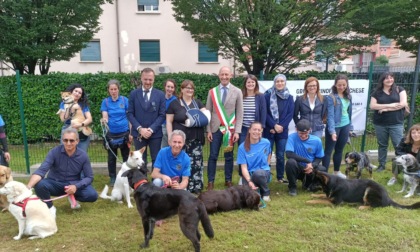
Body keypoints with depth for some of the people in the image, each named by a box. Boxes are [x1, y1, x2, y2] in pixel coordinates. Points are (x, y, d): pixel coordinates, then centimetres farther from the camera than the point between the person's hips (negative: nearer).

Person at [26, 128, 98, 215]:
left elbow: (89, 177, -8)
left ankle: (73, 197, 11)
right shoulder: (54, 152, -16)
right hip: (55, 184, 0)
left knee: (92, 195, -25)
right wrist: (28, 187, -43)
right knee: (39, 184, -33)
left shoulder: (83, 155, -12)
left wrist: (76, 186, -26)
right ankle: (50, 207, -3)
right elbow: (41, 170, -25)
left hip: (74, 185, 1)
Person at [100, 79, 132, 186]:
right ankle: (112, 178, 22)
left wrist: (131, 133, -3)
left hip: (124, 133, -1)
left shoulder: (125, 100, -1)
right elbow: (105, 117, -6)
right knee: (112, 157, 10)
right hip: (111, 134, 1)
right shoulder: (105, 101, 2)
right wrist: (103, 120, -31)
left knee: (126, 157, 5)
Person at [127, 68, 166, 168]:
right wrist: (140, 129, -11)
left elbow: (162, 115, -2)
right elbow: (130, 114, 1)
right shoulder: (133, 94, 4)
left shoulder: (160, 95, 2)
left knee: (156, 160, 4)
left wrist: (151, 129, -13)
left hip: (155, 133, 0)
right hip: (138, 133, 1)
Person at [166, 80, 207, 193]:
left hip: (196, 140, 3)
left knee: (197, 163, 2)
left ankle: (196, 188, 11)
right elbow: (169, 121, 3)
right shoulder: (174, 103, 6)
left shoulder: (198, 103, 16)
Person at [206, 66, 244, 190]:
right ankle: (211, 182, 11)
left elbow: (240, 113, 0)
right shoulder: (212, 92, 6)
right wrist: (208, 130, -2)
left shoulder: (237, 91, 3)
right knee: (213, 156, 2)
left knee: (229, 156, 8)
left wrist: (237, 131, -7)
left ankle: (228, 181, 21)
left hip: (230, 129, 0)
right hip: (215, 128, 1)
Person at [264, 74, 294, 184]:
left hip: (282, 131, 2)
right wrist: (274, 125, -13)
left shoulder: (289, 97, 7)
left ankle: (280, 177, 20)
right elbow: (265, 112, -6)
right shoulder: (268, 95, -1)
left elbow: (290, 114, 2)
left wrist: (281, 126, -9)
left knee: (280, 155, 7)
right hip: (269, 130, -2)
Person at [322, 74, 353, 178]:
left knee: (339, 150, 17)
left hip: (345, 126, 6)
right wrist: (332, 131, -27)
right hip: (334, 126, -6)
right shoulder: (331, 97, -12)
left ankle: (337, 171, 31)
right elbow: (330, 115, -19)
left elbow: (349, 112, 14)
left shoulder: (348, 97, 6)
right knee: (328, 151, 1)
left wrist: (350, 127, 15)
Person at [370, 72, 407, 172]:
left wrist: (385, 109, -11)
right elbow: (372, 106, -6)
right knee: (382, 145, 12)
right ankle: (381, 164, 22)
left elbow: (403, 103, -9)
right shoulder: (377, 92, 5)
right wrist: (390, 105, -13)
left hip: (396, 124, -2)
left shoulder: (399, 90, 2)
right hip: (380, 124, 2)